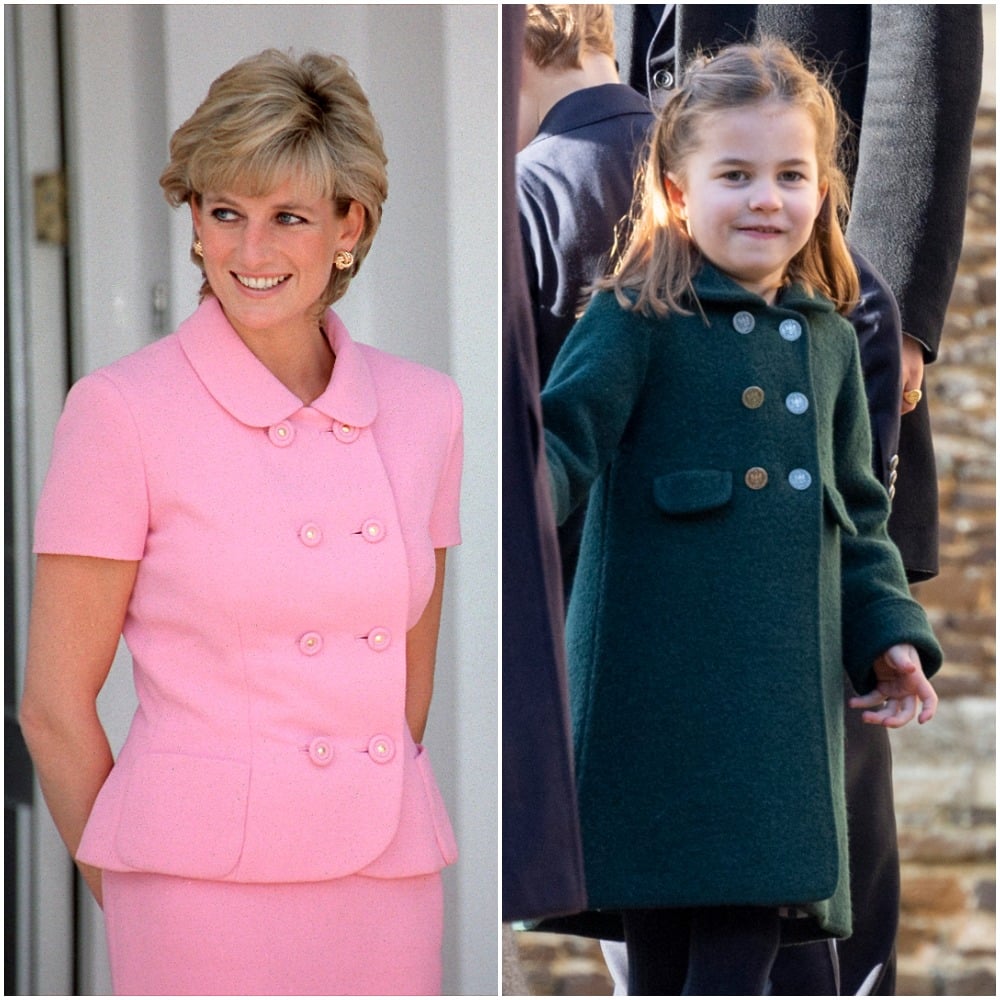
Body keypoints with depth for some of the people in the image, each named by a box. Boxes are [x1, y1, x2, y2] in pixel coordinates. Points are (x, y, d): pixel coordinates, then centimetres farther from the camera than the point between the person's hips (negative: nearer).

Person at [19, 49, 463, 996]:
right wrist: (134, 906, 4)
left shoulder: (424, 409, 6)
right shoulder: (122, 411, -6)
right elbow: (54, 706, -2)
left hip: (388, 891, 4)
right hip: (209, 887, -4)